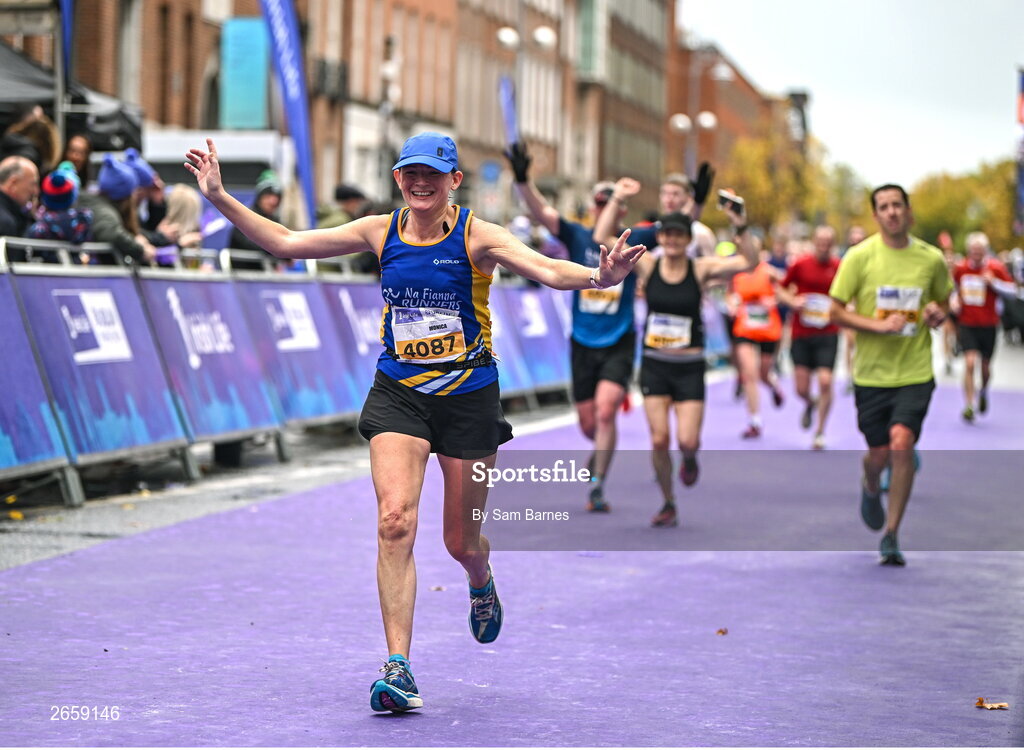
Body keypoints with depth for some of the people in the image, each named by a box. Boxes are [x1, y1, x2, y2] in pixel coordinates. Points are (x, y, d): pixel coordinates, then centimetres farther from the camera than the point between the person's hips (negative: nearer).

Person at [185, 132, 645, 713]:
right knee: (396, 520, -18)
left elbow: (548, 271, -24)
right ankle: (399, 670, -16)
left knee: (461, 542, 8)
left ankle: (482, 584, 49)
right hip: (398, 394, 2)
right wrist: (221, 198, -3)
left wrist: (599, 277, -44)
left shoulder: (477, 237, -10)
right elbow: (286, 243, 3)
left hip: (469, 397, -2)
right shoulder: (380, 232, 1)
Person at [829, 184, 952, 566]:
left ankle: (891, 535, -5)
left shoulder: (932, 259, 2)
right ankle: (870, 488, 46)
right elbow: (836, 311, -3)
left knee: (901, 443, -18)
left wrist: (938, 313, -5)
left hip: (916, 371, 0)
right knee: (879, 453, 6)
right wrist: (879, 325, -17)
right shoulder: (859, 256, -5)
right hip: (871, 372, 0)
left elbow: (944, 301, 19)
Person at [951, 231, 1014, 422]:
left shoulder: (996, 268, -7)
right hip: (966, 324, 0)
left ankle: (983, 392, 43)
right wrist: (955, 301, -2)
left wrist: (994, 282, -22)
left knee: (985, 366, 11)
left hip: (988, 325, 0)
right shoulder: (960, 268, -1)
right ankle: (968, 405, -11)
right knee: (970, 362, -16)